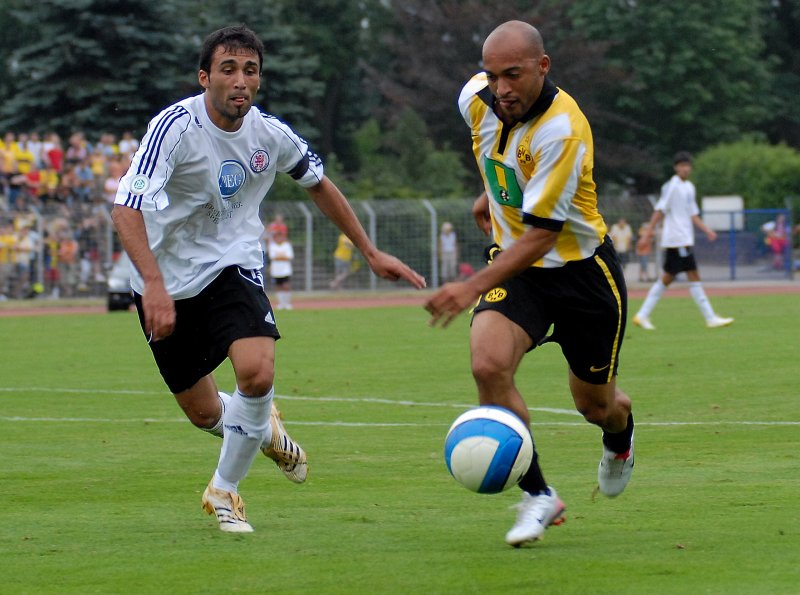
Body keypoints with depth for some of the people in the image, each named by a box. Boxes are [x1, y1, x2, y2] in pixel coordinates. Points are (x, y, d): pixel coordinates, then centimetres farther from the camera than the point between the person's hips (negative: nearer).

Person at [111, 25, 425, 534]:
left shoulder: (270, 134, -7)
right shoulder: (176, 127, -23)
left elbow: (319, 184, 13)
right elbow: (127, 208, -33)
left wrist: (371, 253, 14)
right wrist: (154, 285, -45)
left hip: (233, 267, 2)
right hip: (167, 283, -2)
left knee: (257, 373, -23)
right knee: (203, 413, 4)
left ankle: (224, 491, 2)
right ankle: (264, 429, 43)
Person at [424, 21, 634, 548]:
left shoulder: (563, 130, -31)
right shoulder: (477, 99, -11)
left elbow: (541, 234, -32)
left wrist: (474, 287, -39)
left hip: (581, 268, -4)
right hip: (514, 260, 4)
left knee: (596, 406, 10)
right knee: (489, 364, -24)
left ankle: (621, 437, 50)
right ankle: (538, 495, -11)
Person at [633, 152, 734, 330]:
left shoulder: (689, 187, 17)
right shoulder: (671, 186, -9)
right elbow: (660, 210, -12)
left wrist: (706, 229, 11)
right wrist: (648, 232, -14)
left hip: (685, 240, 9)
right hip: (677, 240, -9)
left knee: (667, 278, 10)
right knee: (694, 277, -9)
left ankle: (642, 315, 13)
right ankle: (710, 318, -9)